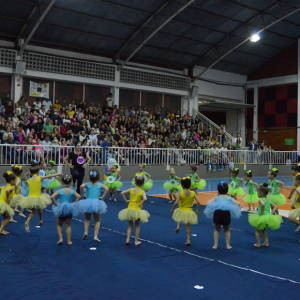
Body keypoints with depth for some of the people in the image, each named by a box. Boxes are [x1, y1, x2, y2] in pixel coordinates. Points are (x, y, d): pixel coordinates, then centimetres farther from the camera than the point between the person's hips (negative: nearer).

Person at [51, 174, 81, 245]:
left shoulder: (59, 191, -11)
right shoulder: (72, 191, -7)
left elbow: (52, 197, -24)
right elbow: (79, 197, -18)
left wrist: (55, 204, -13)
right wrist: (74, 203, -9)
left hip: (61, 210, -2)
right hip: (69, 209, 2)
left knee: (59, 225, 18)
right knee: (68, 226, 12)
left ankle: (60, 238, 5)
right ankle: (69, 241, 10)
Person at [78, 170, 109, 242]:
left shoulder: (87, 184, 0)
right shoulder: (100, 185, 0)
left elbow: (81, 186, -21)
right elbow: (107, 189, -17)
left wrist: (83, 194, -9)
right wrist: (103, 197, -9)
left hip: (88, 203, 1)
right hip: (97, 203, -1)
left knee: (87, 219, 23)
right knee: (97, 220, 12)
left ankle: (86, 232, 4)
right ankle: (95, 236, 2)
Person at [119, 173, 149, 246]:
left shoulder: (131, 190, 0)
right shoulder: (142, 192, -9)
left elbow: (122, 193, -6)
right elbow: (145, 199, -28)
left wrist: (126, 200, 0)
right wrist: (141, 204, -13)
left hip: (129, 210, 3)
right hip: (137, 210, -3)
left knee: (130, 225, 19)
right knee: (137, 226, 15)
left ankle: (128, 239, 7)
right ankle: (136, 241, 16)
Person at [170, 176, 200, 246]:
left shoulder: (180, 193, -14)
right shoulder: (193, 193, -8)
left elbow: (176, 203, -22)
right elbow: (198, 202, -13)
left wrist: (172, 209, -6)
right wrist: (197, 210, 2)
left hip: (181, 211, -1)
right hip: (189, 212, 1)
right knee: (188, 226, 18)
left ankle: (178, 227, 15)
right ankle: (188, 240, 16)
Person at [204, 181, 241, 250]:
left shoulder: (216, 198, 12)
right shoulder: (230, 198, 12)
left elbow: (208, 203, 0)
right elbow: (238, 203, 1)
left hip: (217, 213, 0)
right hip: (227, 214, 0)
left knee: (217, 230, 20)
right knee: (227, 230, 22)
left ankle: (215, 245, 20)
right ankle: (228, 245, 24)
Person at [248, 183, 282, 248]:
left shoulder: (260, 199, -14)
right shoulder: (268, 200, 11)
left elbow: (263, 204, -35)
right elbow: (275, 206, 13)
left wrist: (262, 211, -24)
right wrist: (272, 213, 9)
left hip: (262, 217, -7)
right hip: (268, 217, 7)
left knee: (257, 230, 13)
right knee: (263, 230, 26)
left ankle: (258, 244, 14)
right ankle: (266, 243, 24)